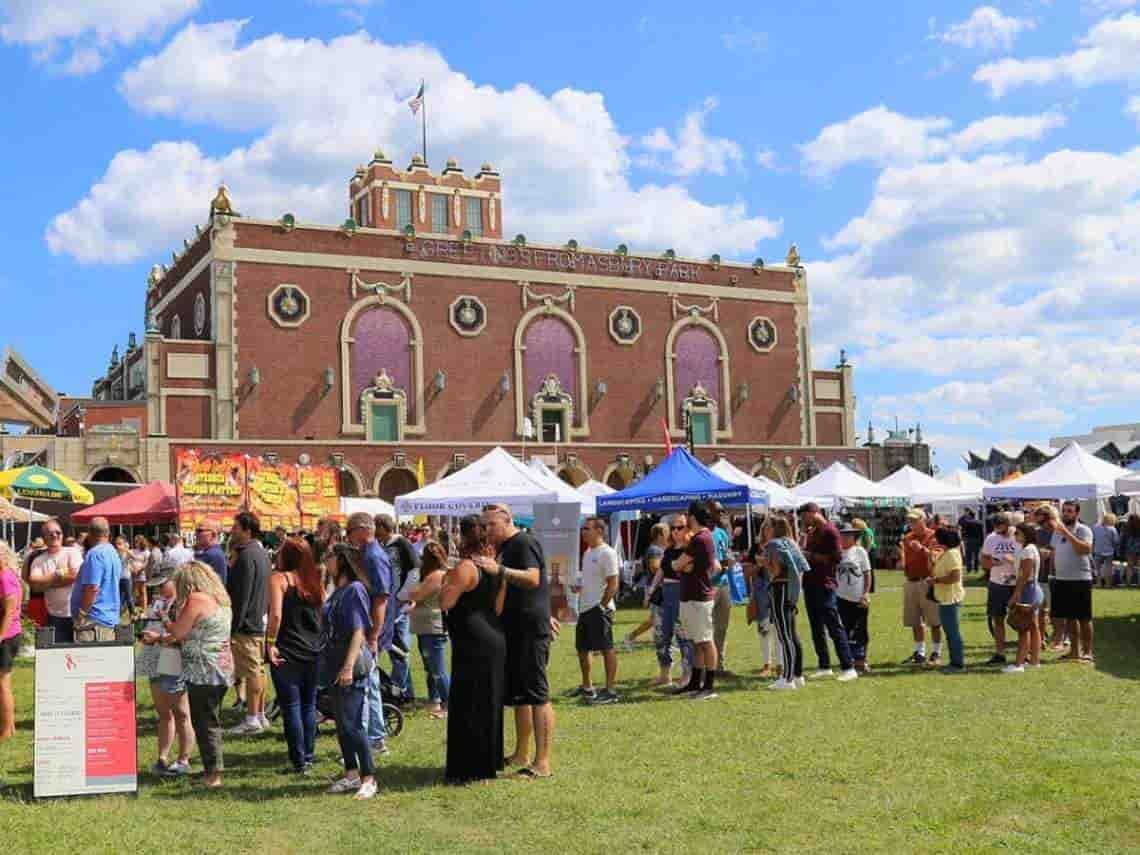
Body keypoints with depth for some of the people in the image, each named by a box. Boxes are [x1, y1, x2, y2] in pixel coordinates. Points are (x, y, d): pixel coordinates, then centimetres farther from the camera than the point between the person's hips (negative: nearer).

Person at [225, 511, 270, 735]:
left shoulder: (246, 556, -17)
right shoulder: (261, 552, 14)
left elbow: (241, 596, -20)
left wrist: (234, 624, -18)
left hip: (247, 624, -10)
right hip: (260, 621, 10)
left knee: (251, 671, -6)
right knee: (258, 669, 15)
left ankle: (252, 719, -2)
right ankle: (260, 715, 22)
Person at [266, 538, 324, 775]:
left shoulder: (279, 578, -8)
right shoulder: (315, 580, 9)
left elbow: (276, 614, -20)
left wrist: (270, 643, -13)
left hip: (286, 653, -5)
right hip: (314, 651, 5)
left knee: (291, 707, 1)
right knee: (309, 706, 15)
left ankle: (299, 762, 3)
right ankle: (309, 757, 20)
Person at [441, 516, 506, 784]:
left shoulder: (465, 567, -15)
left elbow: (445, 603, -17)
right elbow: (498, 607, 12)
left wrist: (446, 579, -2)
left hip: (473, 644, -9)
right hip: (494, 640, 9)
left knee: (467, 705, -1)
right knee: (488, 704, 17)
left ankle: (469, 768, 3)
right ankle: (489, 760, 26)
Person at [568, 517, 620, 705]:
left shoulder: (607, 553, -13)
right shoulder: (588, 552, 15)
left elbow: (613, 584, -17)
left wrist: (602, 606, -18)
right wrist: (577, 587, 7)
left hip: (599, 609, -10)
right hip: (584, 608, 10)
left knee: (606, 648, -5)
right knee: (582, 648, 16)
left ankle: (610, 691, -1)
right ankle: (586, 687, 29)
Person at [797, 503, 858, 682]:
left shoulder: (830, 531, -10)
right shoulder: (813, 532, 16)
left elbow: (836, 558, -16)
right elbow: (805, 551, 16)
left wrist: (812, 556, -15)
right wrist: (805, 535, 6)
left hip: (824, 585, -9)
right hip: (810, 584, 9)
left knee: (834, 627, -9)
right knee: (816, 629, 12)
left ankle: (848, 668, -7)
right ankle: (824, 666, 19)